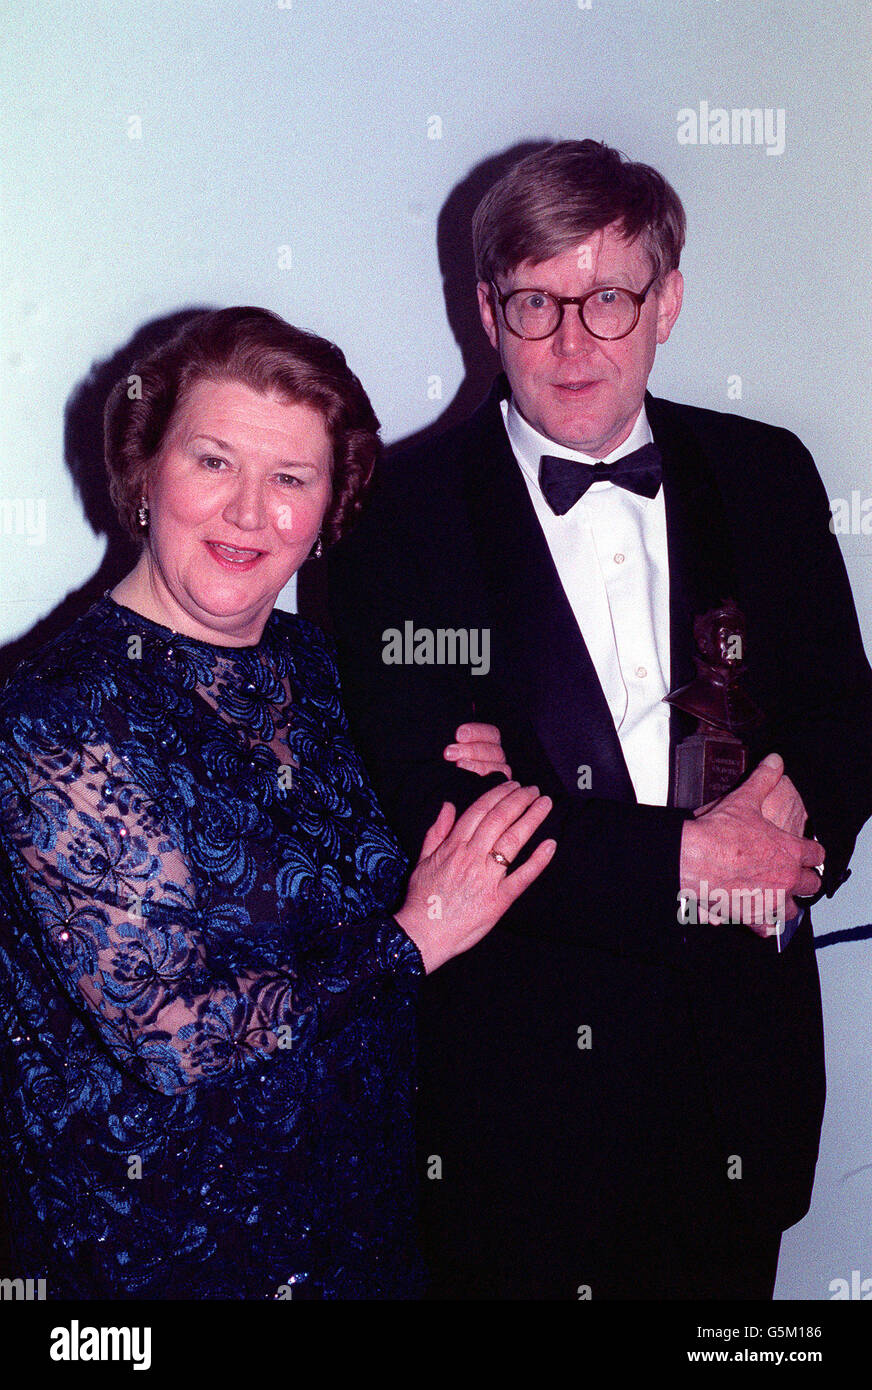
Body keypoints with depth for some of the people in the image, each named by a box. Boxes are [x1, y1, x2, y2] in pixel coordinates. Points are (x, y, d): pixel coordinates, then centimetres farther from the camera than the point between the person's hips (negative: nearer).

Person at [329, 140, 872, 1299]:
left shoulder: (768, 476, 4)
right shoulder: (401, 509, -8)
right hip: (519, 1063, -3)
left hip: (740, 1058, 4)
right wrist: (674, 862, -19)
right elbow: (419, 811, -14)